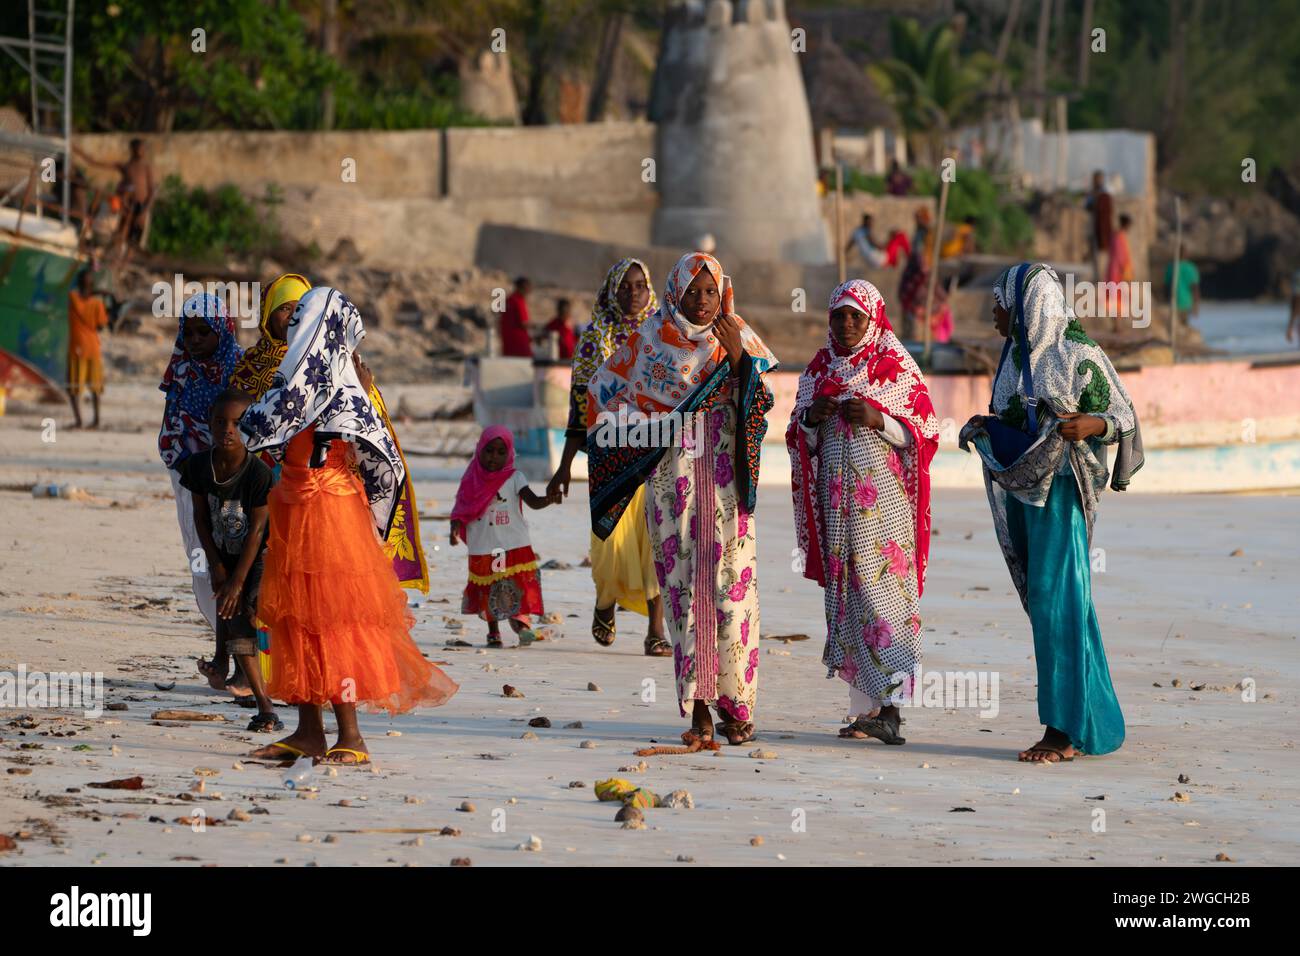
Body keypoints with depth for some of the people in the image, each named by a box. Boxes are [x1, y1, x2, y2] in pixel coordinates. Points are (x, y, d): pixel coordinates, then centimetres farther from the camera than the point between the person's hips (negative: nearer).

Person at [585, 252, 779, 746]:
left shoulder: (739, 338, 6)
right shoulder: (651, 339, 5)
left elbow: (758, 405, -2)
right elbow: (604, 386, 15)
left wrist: (736, 354, -12)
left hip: (725, 478, 0)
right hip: (673, 477, 0)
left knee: (731, 582, -6)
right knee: (684, 584, -4)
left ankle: (734, 703, 2)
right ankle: (698, 710, -4)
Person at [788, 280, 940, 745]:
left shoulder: (897, 367, -1)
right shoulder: (818, 369, 12)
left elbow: (925, 434, -2)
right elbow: (798, 438, 17)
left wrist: (879, 420, -16)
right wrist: (811, 416, -4)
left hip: (884, 498, -5)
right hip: (836, 500, 5)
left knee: (883, 589, -13)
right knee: (845, 594, 3)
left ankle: (890, 705, -18)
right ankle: (865, 705, 6)